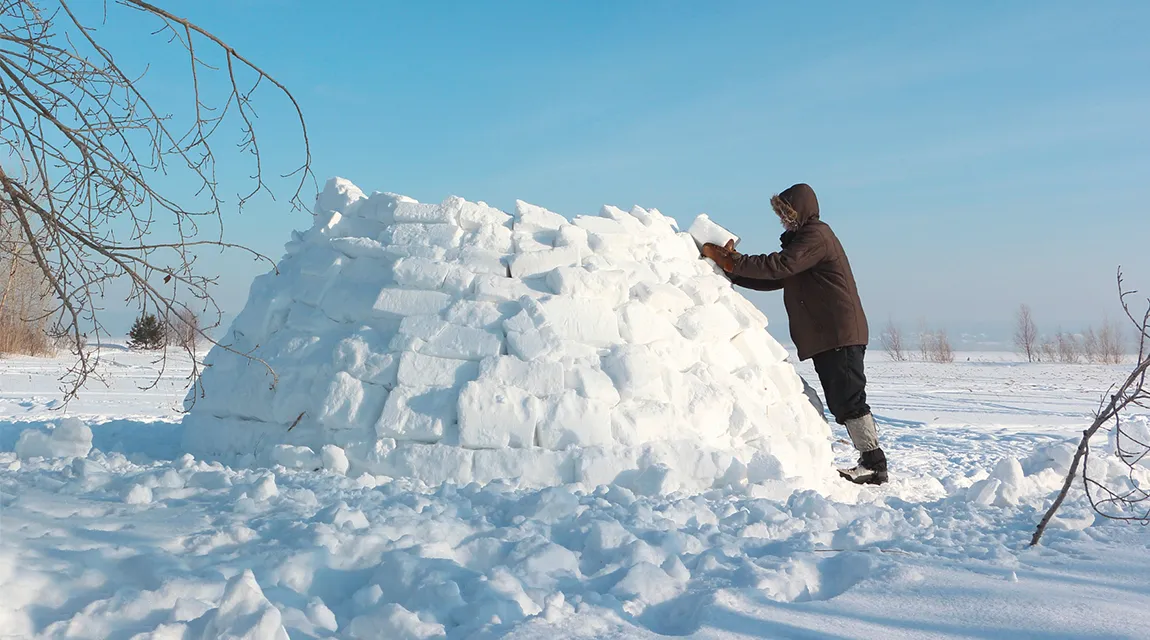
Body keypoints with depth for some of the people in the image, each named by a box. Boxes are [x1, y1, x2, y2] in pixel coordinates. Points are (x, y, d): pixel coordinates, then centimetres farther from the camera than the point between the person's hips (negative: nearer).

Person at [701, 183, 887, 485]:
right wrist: (732, 270, 8)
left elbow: (778, 266, -22)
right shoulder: (802, 238, 23)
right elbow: (775, 280, 18)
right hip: (824, 337, 11)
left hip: (840, 334, -10)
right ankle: (869, 463, 13)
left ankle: (874, 463, -7)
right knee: (840, 402, 10)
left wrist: (733, 261, -19)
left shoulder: (816, 235, -9)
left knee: (849, 401, -11)